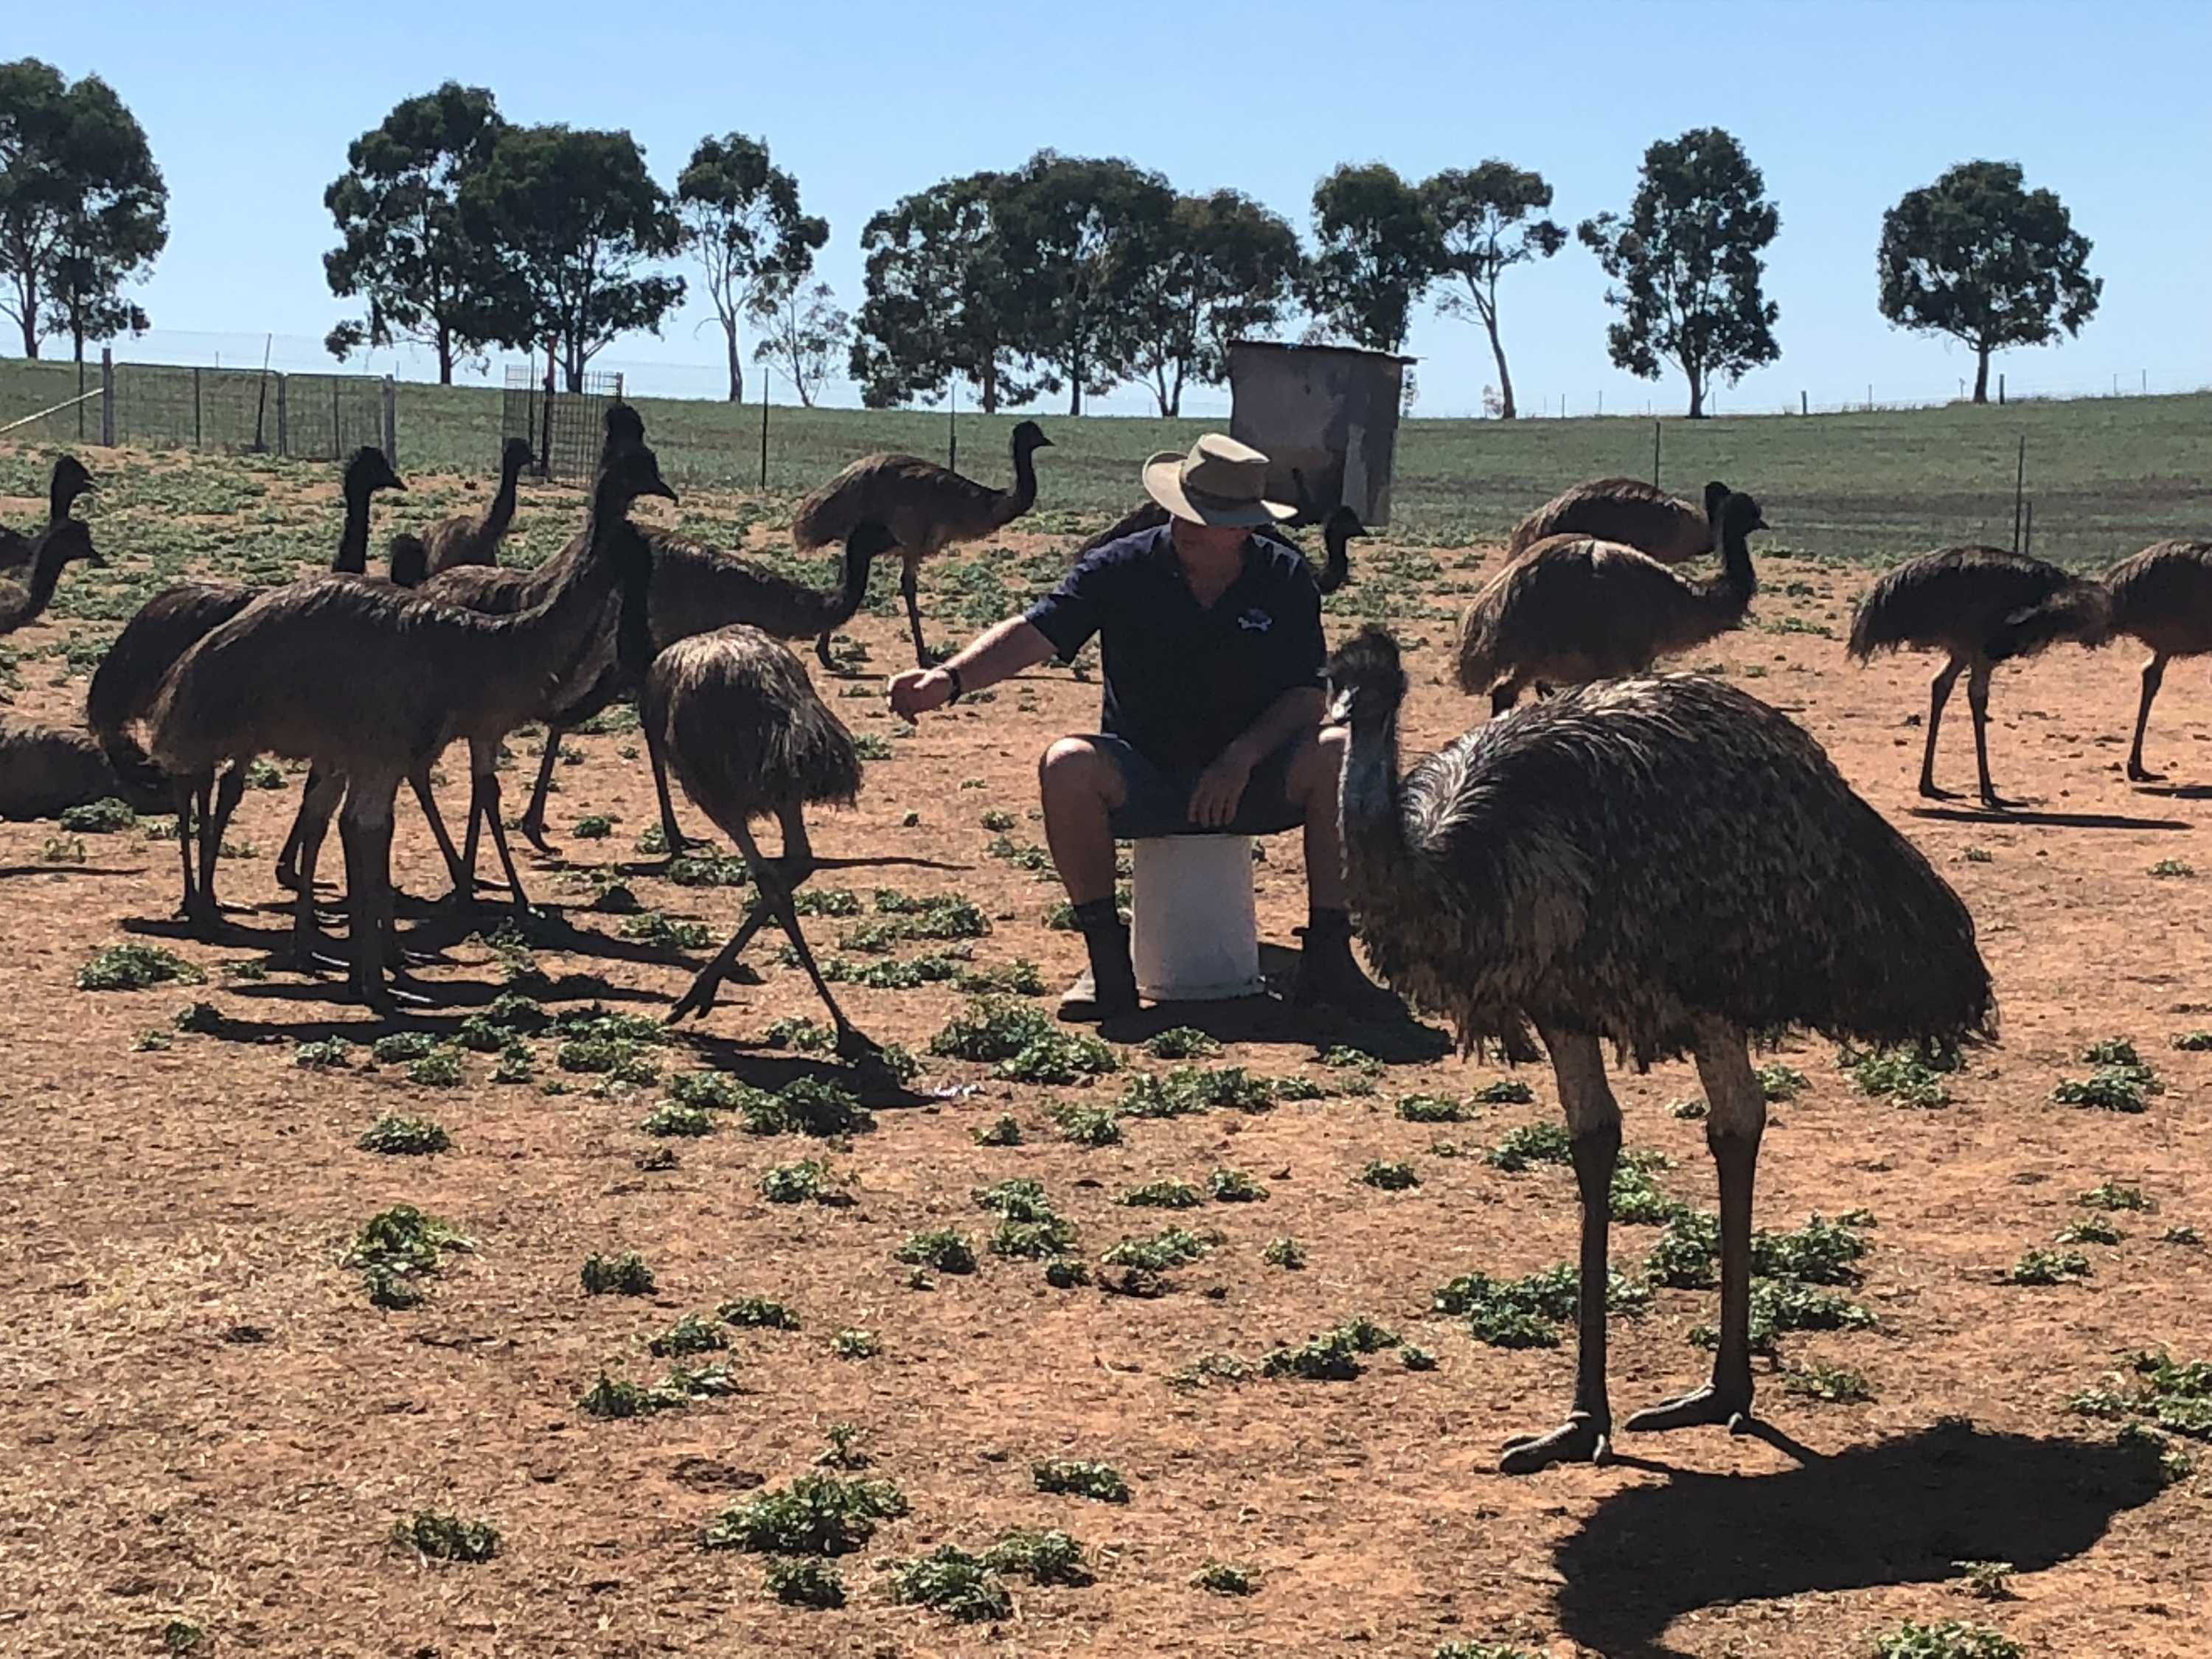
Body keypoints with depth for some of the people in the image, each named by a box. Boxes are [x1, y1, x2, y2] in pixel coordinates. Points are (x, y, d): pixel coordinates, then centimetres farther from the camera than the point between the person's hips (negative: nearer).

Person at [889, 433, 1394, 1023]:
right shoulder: (1123, 568, -7)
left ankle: (1327, 960, -19)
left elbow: (1307, 697, -5)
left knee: (1341, 756, -28)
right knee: (1067, 765, -32)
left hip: (1249, 782, 1)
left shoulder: (1285, 580, -2)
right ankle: (1108, 966, -20)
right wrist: (948, 679, -33)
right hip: (1144, 784, -1)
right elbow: (1031, 634, -16)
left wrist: (1241, 758, -22)